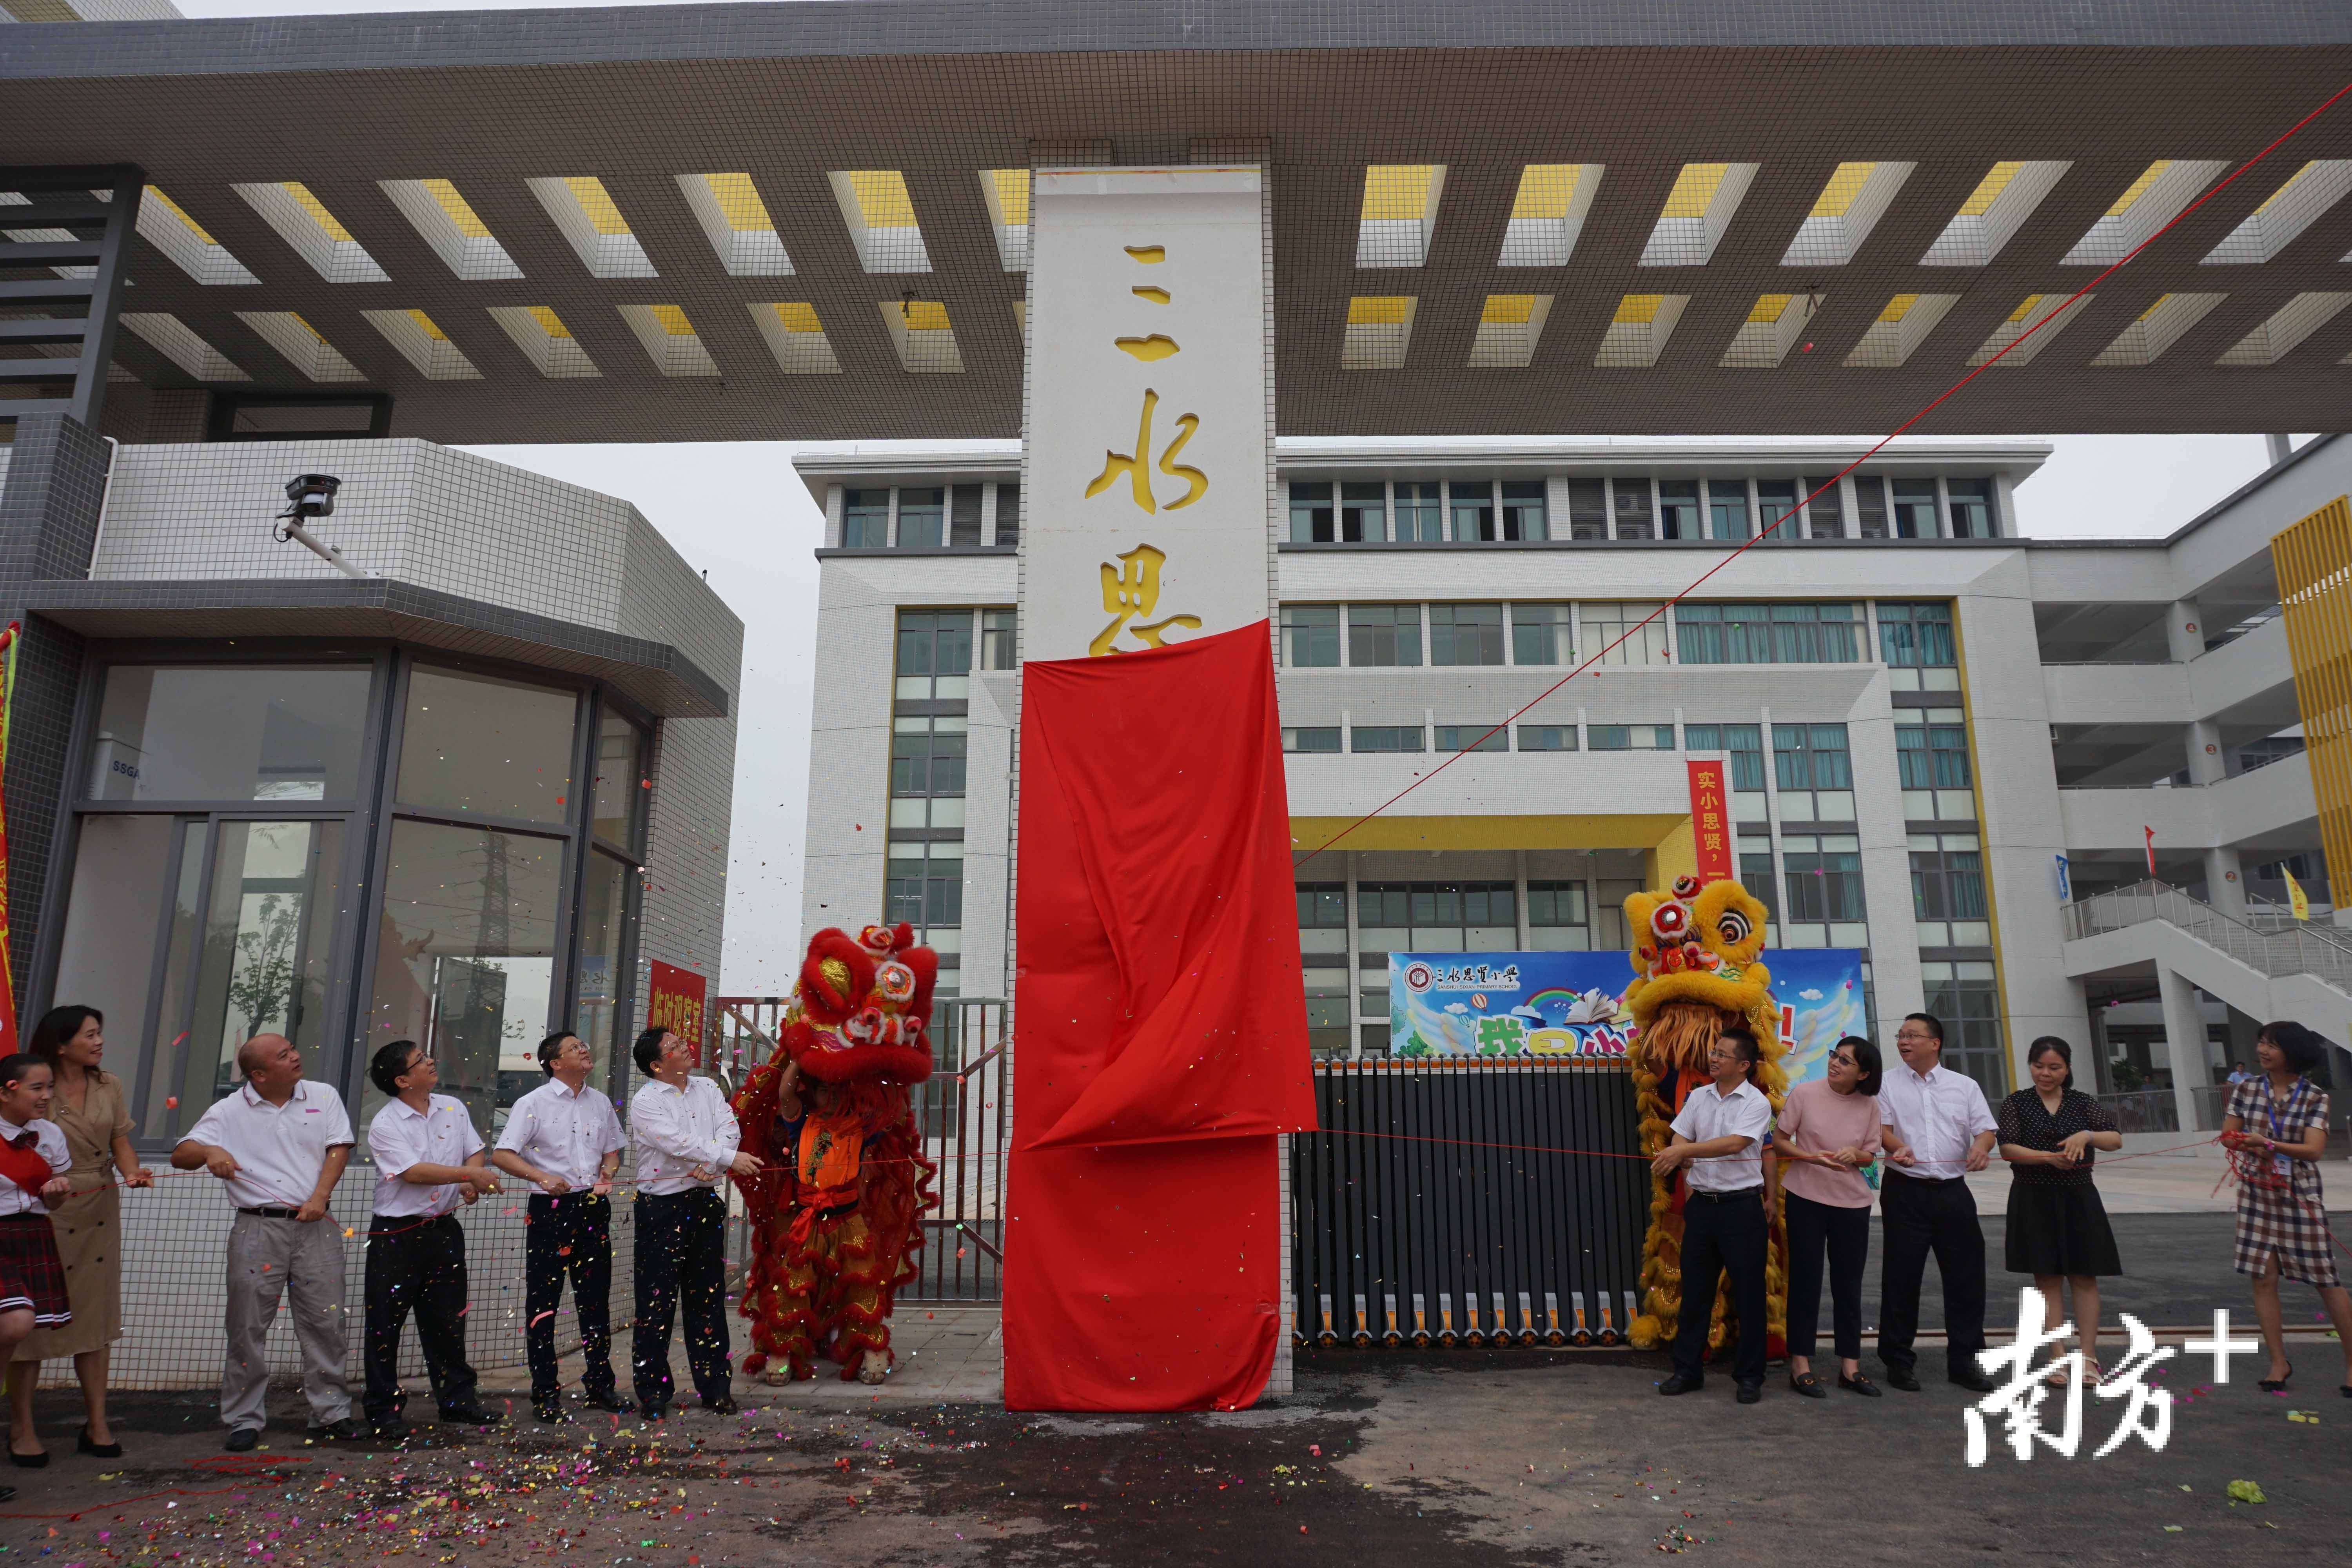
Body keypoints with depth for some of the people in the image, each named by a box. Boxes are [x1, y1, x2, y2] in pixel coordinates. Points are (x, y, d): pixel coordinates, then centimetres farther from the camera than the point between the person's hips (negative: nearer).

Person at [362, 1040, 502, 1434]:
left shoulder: (453, 1108, 6)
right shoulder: (385, 1125, -12)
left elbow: (475, 1151, 9)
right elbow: (413, 1171, -21)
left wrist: (473, 1183, -11)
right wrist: (469, 1174, -23)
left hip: (444, 1228, 5)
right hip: (397, 1234, -5)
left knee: (448, 1320, 13)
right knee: (386, 1325, 4)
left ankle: (457, 1400, 22)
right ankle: (383, 1409, 16)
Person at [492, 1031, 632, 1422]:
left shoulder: (600, 1103, 10)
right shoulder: (534, 1104, -5)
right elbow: (501, 1154, -11)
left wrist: (607, 1174, -1)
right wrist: (543, 1177, -25)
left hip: (593, 1207, 4)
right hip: (551, 1209, -4)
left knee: (596, 1299, 11)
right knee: (544, 1302, 2)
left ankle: (600, 1384, 23)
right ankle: (545, 1392, 13)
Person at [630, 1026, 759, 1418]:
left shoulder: (707, 1089, 10)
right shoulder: (645, 1102, -7)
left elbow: (729, 1128, -1)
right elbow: (679, 1143, -18)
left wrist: (709, 1163, -18)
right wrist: (729, 1158, -22)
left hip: (705, 1202, 5)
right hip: (662, 1206, -5)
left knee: (708, 1296, 10)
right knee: (657, 1300, 0)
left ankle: (715, 1386, 18)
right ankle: (653, 1390, 12)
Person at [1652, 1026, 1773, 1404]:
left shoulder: (1756, 1103, -9)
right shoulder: (1699, 1096, 7)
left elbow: (1734, 1144, -23)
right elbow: (1680, 1141, 9)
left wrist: (1684, 1151, -28)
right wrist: (1688, 1177, -6)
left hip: (1741, 1205, -5)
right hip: (1701, 1202, 5)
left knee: (1748, 1292, 3)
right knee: (1695, 1290, 10)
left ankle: (1750, 1375, 15)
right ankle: (1688, 1369, 19)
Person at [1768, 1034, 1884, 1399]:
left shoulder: (1869, 1105, -1)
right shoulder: (1804, 1093, -9)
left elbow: (1869, 1157, 7)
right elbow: (1779, 1142, -3)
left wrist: (1854, 1154, -15)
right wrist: (1812, 1157, -20)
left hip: (1852, 1203, 3)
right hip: (1806, 1198, -2)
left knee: (1849, 1283, 9)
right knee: (1806, 1280, 3)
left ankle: (1850, 1365, 21)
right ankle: (1800, 1365, 11)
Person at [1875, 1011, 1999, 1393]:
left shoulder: (1965, 1086, 11)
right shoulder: (1888, 1083, 5)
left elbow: (1987, 1128, 5)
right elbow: (1881, 1127, -2)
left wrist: (1981, 1146, -18)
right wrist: (1896, 1147, -24)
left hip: (1952, 1191, 2)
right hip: (1905, 1192, -2)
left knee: (1966, 1275, 5)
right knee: (1902, 1276, 1)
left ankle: (1964, 1361, 19)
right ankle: (1898, 1361, 11)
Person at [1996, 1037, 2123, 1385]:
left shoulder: (2083, 1103, 5)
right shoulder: (2016, 1104, -1)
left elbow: (2116, 1140, -2)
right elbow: (2007, 1148, -10)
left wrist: (2087, 1135, -21)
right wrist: (2049, 1157, -23)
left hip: (2078, 1199, 2)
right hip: (2034, 1200, -2)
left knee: (2084, 1276, 4)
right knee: (2047, 1278, 2)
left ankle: (2088, 1356, 12)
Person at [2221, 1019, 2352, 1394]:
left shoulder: (2315, 1097, -6)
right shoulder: (2246, 1089, 2)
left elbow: (2314, 1150, -15)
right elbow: (2228, 1134, 6)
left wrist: (2269, 1144, -26)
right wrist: (2251, 1147, -14)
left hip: (2300, 1196, -3)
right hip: (2257, 1194, 3)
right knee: (2264, 1279, 3)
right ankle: (2279, 1362, 13)